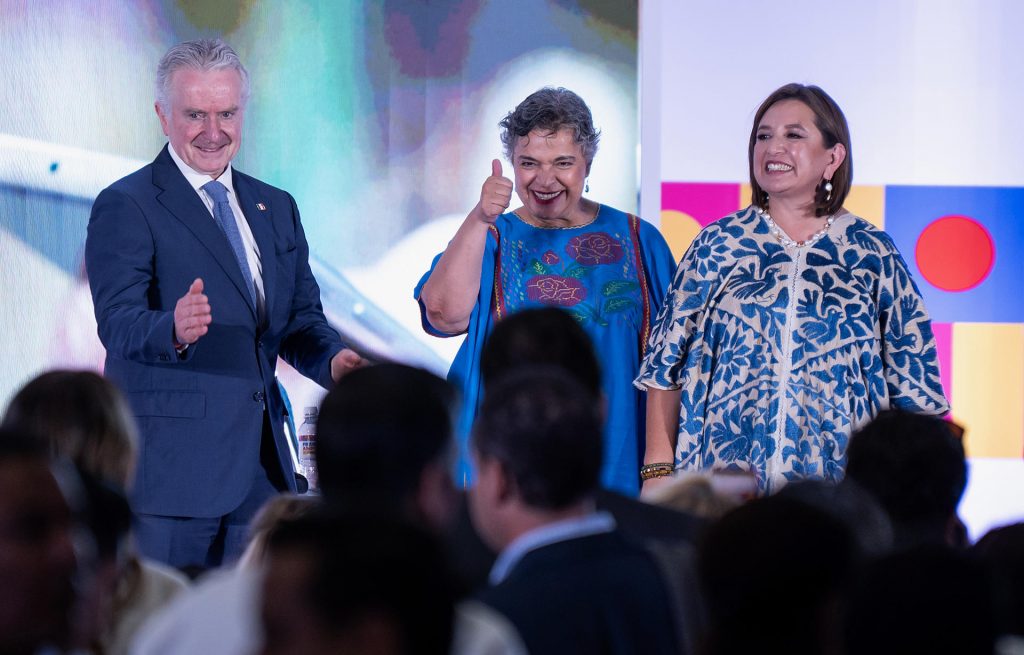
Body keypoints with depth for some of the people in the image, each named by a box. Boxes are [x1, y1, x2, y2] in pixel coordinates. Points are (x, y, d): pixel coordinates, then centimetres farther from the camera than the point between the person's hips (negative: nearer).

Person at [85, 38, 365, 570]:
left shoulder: (276, 208, 18)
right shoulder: (125, 206, -4)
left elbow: (301, 319, 18)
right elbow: (117, 321, -16)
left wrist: (332, 360, -5)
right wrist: (173, 329, -38)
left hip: (261, 466, 6)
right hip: (170, 465, -6)